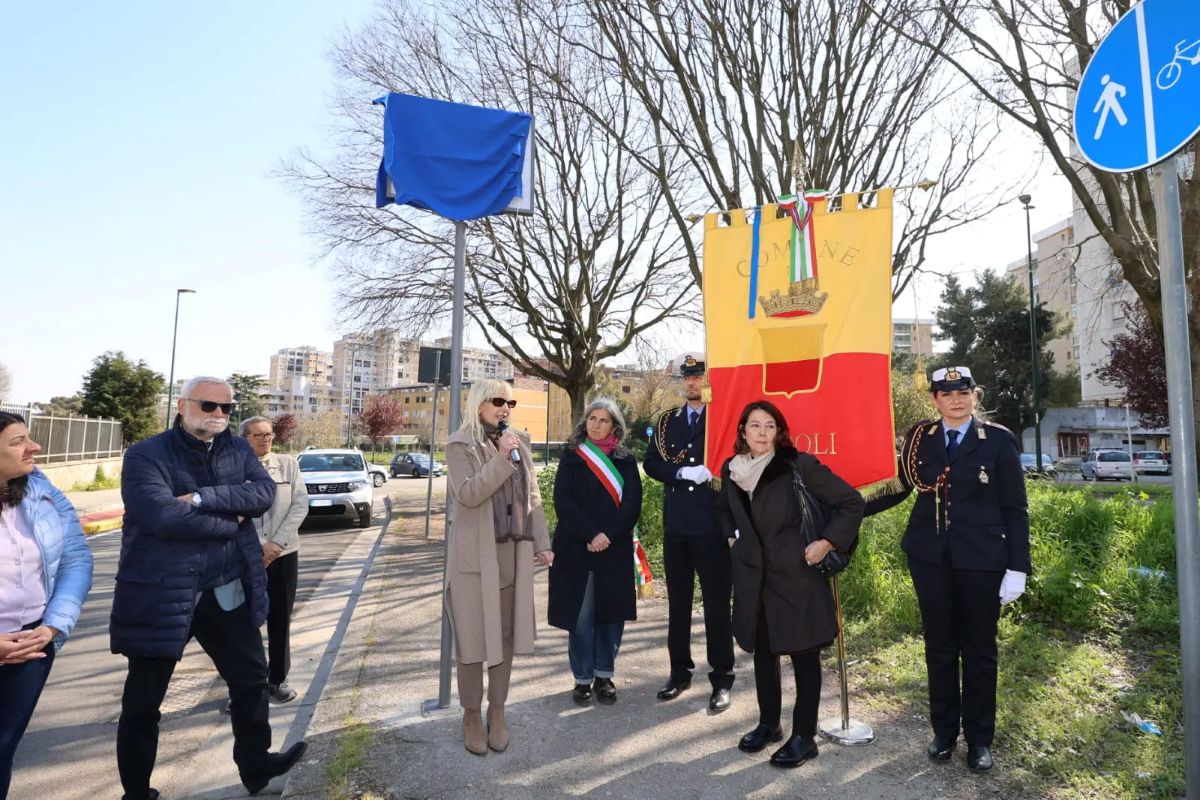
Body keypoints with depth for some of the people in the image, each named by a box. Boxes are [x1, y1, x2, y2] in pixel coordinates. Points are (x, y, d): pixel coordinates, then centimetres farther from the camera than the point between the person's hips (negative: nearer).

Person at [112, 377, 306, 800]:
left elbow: (265, 493, -11)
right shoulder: (146, 455, -11)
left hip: (227, 591, 5)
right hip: (161, 592, -4)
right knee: (143, 699, 12)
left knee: (251, 677, 15)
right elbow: (162, 515, -26)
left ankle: (255, 766, 35)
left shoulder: (239, 449, 5)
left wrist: (202, 498, -23)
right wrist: (231, 520, -15)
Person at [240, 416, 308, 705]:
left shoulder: (288, 464, 3)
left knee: (280, 619, 8)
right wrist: (260, 546, -13)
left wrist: (277, 543, -10)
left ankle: (277, 680, 21)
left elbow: (300, 505, -1)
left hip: (284, 552, 2)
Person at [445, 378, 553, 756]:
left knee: (507, 633, 11)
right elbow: (467, 494, -18)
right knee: (473, 636, 4)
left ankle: (497, 710, 24)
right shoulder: (460, 445, -5)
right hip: (475, 555, -4)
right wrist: (501, 459, -22)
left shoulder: (520, 443, 11)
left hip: (514, 552, 5)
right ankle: (472, 714, 20)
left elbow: (532, 497, 12)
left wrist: (542, 543, 8)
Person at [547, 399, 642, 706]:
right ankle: (583, 679, 14)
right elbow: (564, 500, -6)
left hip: (615, 550, 1)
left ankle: (604, 676, 18)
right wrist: (589, 534, -17)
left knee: (611, 613, 5)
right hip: (577, 549, -1)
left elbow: (632, 503, -1)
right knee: (580, 615, 1)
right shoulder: (572, 458, 4)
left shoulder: (626, 460, 7)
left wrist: (608, 535, -15)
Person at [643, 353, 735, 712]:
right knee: (677, 601, 14)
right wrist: (683, 473, -11)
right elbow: (652, 463, 4)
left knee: (717, 603, 4)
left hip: (712, 524, -4)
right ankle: (680, 671, 28)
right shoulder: (667, 421, 11)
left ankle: (721, 679, 16)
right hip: (676, 523, 5)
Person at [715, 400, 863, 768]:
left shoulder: (799, 465, -15)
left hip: (796, 574, -5)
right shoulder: (732, 469, 1)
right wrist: (732, 537, 12)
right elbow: (723, 507, 24)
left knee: (804, 654, 5)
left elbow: (852, 502, -11)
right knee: (762, 652, 15)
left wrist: (827, 542, -13)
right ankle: (768, 724, 32)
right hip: (753, 576, 5)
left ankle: (804, 736, 19)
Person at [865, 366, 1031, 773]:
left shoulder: (999, 439, -3)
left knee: (978, 649, 11)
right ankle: (944, 730, 28)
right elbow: (901, 487, 10)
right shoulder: (919, 437, 2)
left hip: (980, 559, -2)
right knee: (939, 646, 12)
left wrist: (1017, 567, -7)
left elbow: (1015, 508, -3)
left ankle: (979, 738, 27)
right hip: (929, 556, 2)